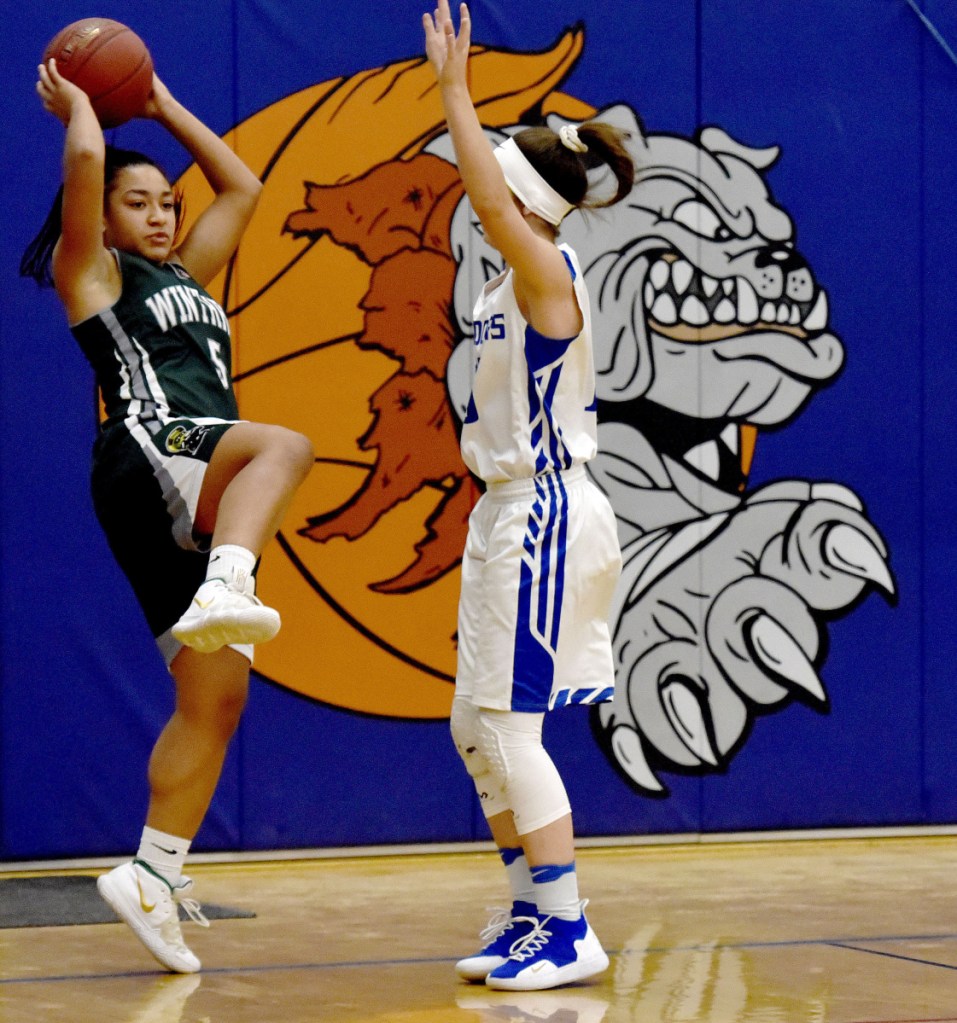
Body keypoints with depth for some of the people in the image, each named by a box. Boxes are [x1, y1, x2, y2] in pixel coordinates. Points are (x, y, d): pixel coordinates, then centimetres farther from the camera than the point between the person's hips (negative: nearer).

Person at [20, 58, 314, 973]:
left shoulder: (185, 277, 31)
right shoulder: (91, 273, 10)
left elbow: (242, 186, 35)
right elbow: (85, 159, -4)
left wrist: (163, 107, 37)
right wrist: (76, 106, 16)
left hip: (207, 511, 8)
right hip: (150, 454, -8)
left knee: (214, 697, -1)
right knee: (283, 445, -36)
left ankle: (152, 876, 0)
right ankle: (224, 592, -60)